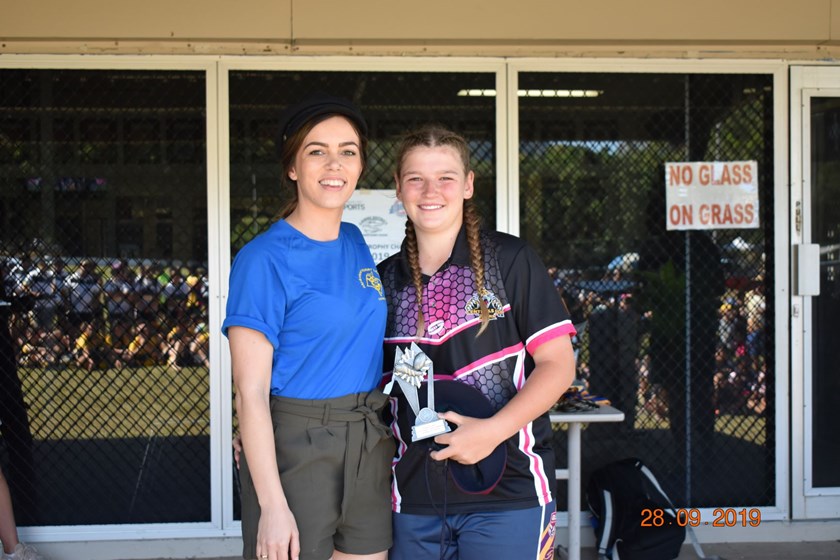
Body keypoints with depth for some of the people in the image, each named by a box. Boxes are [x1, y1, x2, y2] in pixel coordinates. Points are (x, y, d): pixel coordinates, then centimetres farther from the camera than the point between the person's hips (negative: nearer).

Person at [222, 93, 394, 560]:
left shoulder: (355, 243, 9)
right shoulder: (263, 258, -11)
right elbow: (251, 392, -14)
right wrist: (273, 506, -19)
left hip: (370, 447, 6)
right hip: (294, 450, -6)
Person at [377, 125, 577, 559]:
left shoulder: (508, 259, -2)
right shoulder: (386, 279, 9)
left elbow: (558, 364, -6)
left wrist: (493, 430, -17)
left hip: (507, 490, -3)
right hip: (414, 497, 4)